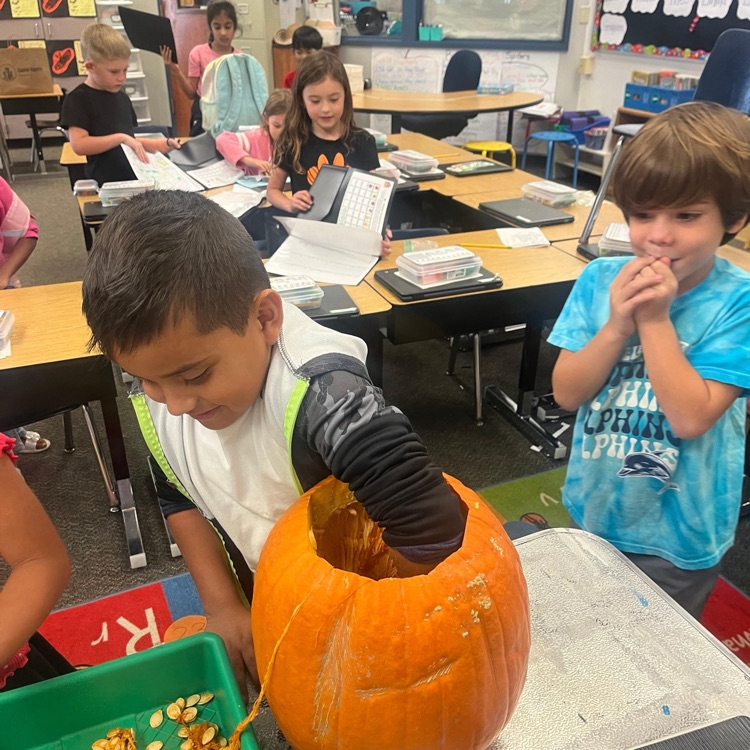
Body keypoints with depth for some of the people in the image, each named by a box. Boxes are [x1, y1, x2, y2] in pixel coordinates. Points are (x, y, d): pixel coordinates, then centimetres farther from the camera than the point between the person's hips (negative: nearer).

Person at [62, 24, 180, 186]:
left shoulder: (122, 97, 15)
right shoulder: (78, 99, -4)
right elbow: (79, 145, -15)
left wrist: (160, 144, 10)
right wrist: (121, 138, -19)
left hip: (134, 178, 6)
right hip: (105, 185, -5)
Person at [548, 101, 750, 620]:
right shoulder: (601, 279, -9)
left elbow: (690, 417, -26)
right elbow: (567, 393, -11)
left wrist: (655, 319, -26)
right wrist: (617, 325, -25)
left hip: (676, 539, -3)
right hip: (593, 514, 4)